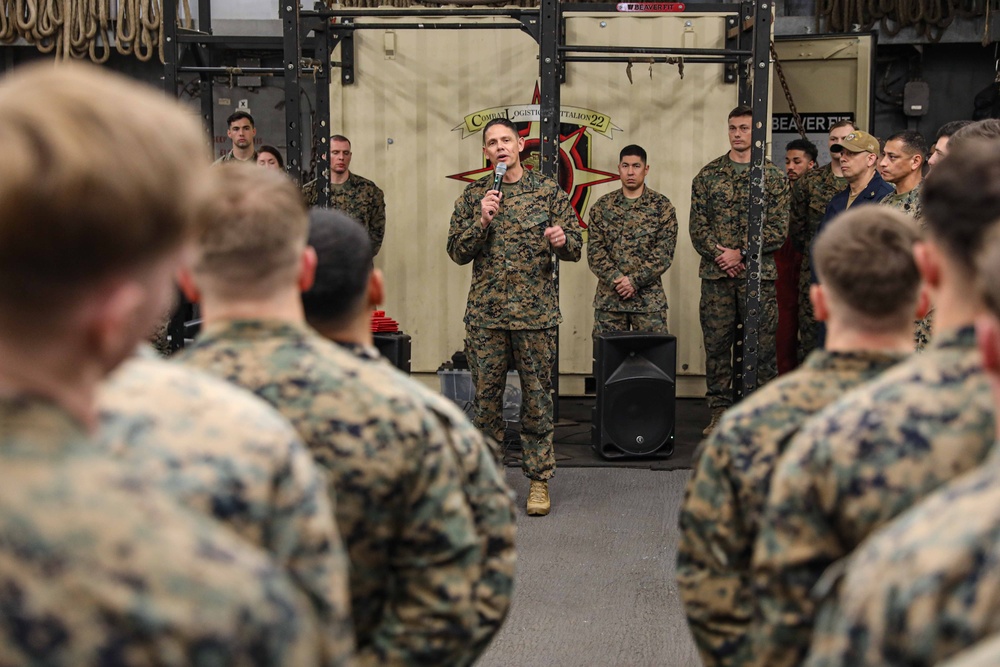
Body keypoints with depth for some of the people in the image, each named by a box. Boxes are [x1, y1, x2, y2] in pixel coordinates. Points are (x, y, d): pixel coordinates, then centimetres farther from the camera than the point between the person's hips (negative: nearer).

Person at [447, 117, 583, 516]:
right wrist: (482, 221, -12)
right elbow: (457, 252, 4)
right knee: (485, 396, 6)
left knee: (537, 397, 3)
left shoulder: (548, 191, 4)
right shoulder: (473, 196, 8)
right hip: (485, 314, 1)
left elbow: (575, 248, 5)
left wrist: (562, 240, -18)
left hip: (536, 313, -1)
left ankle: (539, 479, 13)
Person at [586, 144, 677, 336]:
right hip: (609, 297, 2)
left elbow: (664, 253, -5)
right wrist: (615, 279, -13)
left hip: (649, 298, -1)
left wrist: (634, 280, -14)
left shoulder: (662, 206, 2)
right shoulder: (602, 206, 7)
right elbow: (594, 250, 1)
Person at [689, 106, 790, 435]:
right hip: (716, 274, 2)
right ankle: (720, 413, 13)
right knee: (716, 344, 4)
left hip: (758, 273, -1)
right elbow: (697, 226, 5)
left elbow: (779, 229, -2)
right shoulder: (708, 175, 9)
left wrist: (741, 253, -11)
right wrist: (719, 254, -10)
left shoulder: (774, 178, 5)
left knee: (762, 345, 0)